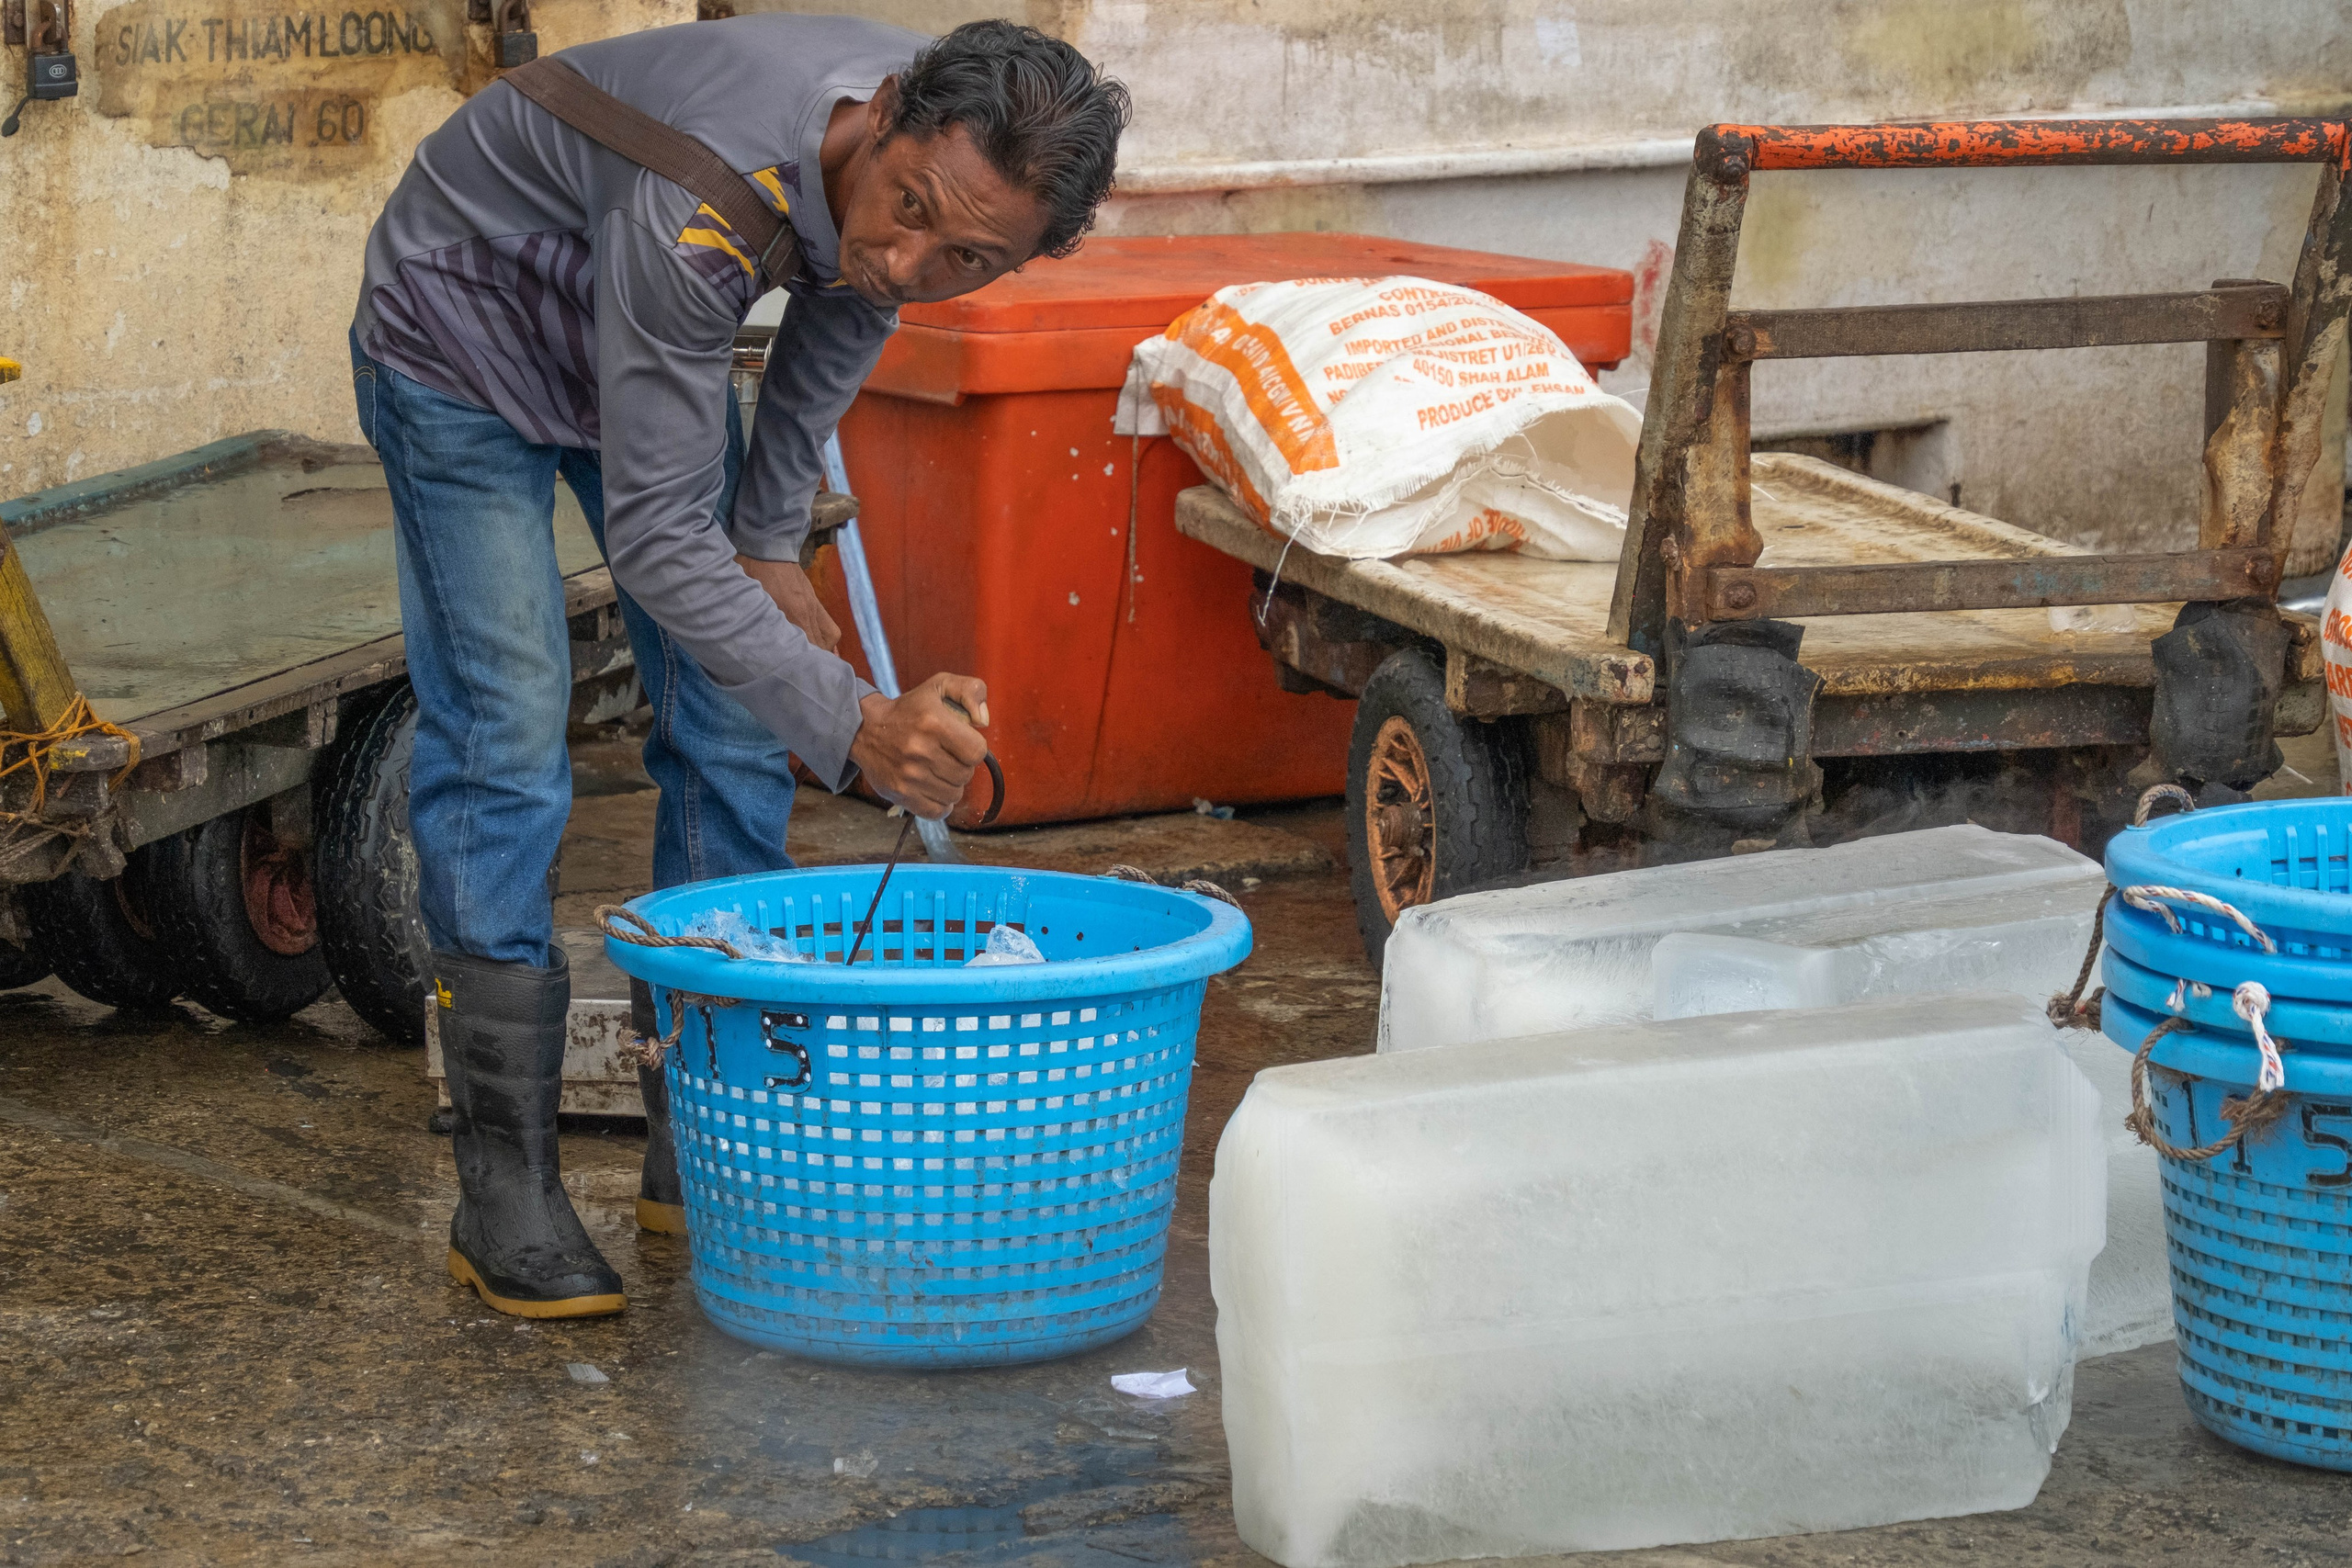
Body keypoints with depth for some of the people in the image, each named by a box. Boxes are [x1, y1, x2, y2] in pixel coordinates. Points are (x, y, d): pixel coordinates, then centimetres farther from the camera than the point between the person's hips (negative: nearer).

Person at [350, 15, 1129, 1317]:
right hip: (464, 332, -7)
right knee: (504, 736, -14)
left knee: (734, 727, 1)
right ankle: (506, 1188, -9)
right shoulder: (706, 205, -45)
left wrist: (772, 542, 2)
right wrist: (855, 726, -49)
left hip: (652, 340, 7)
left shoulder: (966, 158, -24)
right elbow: (657, 536, -41)